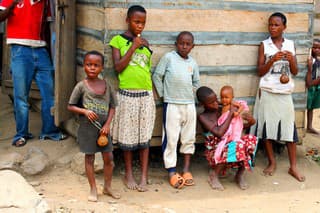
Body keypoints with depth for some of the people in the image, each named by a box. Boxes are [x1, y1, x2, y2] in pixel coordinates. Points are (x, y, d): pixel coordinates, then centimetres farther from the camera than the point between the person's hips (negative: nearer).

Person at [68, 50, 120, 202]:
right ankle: (93, 189, 18)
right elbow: (70, 106, -4)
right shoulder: (81, 86, -8)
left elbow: (112, 106, 4)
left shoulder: (106, 85, 0)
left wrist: (107, 124, -8)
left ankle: (107, 187, 25)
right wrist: (85, 111, -20)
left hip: (103, 127, 3)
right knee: (89, 158, 6)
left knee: (109, 158, 7)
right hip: (87, 127, -3)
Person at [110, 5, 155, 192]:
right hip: (127, 94, -3)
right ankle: (129, 173, 20)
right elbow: (118, 67, -10)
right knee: (127, 135, 6)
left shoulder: (145, 43, 10)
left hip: (146, 95, 3)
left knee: (145, 136, 4)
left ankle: (144, 176, 10)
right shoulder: (118, 40, -1)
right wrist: (133, 46, -12)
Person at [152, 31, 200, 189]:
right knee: (171, 139, -2)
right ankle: (172, 172, 5)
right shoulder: (168, 57, -3)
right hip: (172, 105, -4)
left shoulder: (193, 63, 10)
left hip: (189, 104, 5)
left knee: (189, 138, 9)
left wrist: (189, 94, 13)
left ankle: (186, 169, 20)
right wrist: (163, 94, -1)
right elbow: (157, 76, -1)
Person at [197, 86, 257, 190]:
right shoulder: (202, 117, -10)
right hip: (215, 153, -5)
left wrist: (249, 123, -4)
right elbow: (219, 133, -23)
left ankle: (240, 174, -8)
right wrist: (231, 114, -18)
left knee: (251, 139, -21)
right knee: (239, 146, -36)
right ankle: (214, 175, -14)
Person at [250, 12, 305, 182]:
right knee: (266, 128, 3)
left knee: (290, 129, 0)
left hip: (285, 93, 1)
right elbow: (260, 72, -2)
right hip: (267, 92, -1)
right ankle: (272, 163, 18)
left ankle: (293, 167, 7)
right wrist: (272, 60, -17)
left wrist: (291, 60, -13)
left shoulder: (290, 45, 7)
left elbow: (295, 72, 7)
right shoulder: (264, 45, 1)